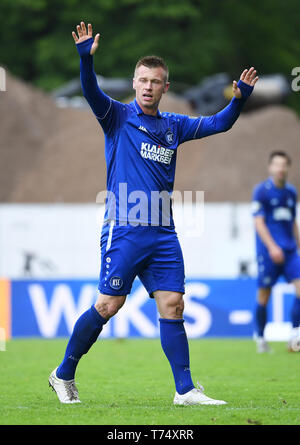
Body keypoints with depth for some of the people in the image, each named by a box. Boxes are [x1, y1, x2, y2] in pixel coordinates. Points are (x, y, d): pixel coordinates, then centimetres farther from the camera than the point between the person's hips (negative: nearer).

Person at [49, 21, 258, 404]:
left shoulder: (173, 126, 16)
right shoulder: (118, 117, 1)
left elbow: (219, 123, 20)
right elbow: (91, 93, -17)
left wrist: (240, 98, 2)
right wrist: (86, 58, -34)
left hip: (162, 233, 5)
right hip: (123, 229, -5)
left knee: (173, 306, -1)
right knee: (108, 305, -5)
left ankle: (185, 390, 2)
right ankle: (63, 375, 10)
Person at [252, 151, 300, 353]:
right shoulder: (261, 190, -4)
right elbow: (259, 222, -10)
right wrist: (272, 247, -20)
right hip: (269, 250, -5)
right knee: (264, 295, -1)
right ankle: (260, 339, 12)